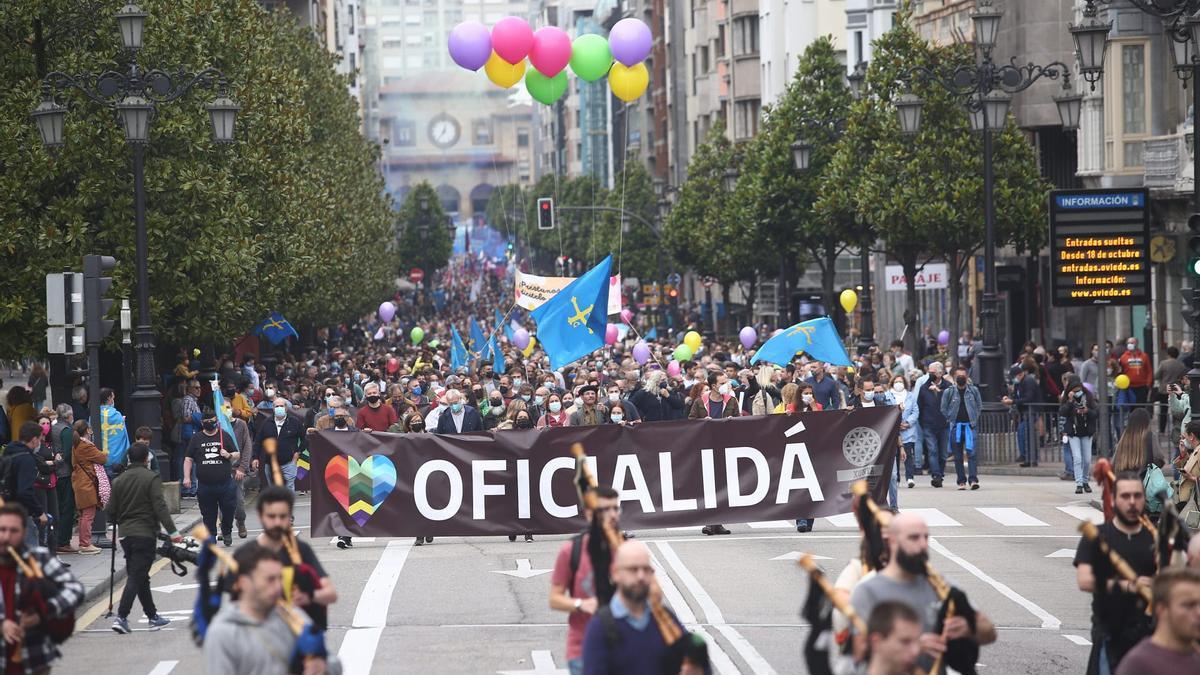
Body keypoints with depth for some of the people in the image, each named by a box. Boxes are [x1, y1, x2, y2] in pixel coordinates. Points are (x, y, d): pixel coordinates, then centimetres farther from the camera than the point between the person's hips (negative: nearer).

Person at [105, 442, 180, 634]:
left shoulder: (119, 480, 7)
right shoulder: (151, 478, -8)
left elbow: (110, 511, 8)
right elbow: (160, 507, -16)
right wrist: (172, 531, -18)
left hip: (125, 534, 6)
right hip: (145, 534, -6)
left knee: (140, 577, 16)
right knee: (137, 576, -6)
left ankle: (152, 616, 25)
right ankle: (121, 617, -17)